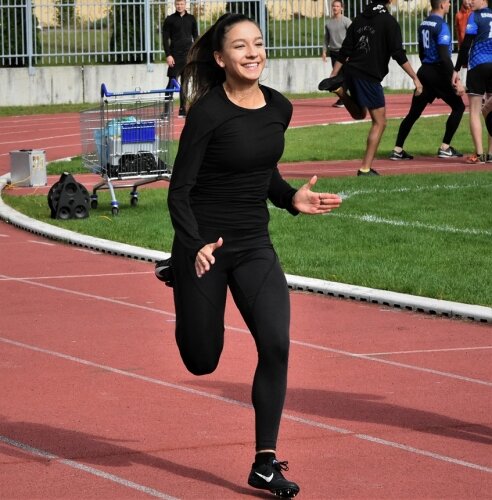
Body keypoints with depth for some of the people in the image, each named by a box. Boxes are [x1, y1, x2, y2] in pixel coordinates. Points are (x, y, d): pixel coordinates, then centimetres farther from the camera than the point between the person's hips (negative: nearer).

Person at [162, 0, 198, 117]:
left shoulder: (191, 19, 8)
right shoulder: (169, 20, 1)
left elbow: (195, 36, 11)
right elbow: (165, 39, -1)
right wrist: (168, 55, -9)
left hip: (188, 55, 2)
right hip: (175, 55, -2)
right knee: (172, 82, -6)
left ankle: (183, 110, 8)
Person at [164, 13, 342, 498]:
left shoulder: (279, 108, 1)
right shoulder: (207, 113, -16)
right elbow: (179, 192, -14)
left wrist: (293, 199, -2)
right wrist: (196, 246, -29)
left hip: (254, 246, 4)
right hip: (204, 247, -4)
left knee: (275, 345, -13)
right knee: (202, 361, 8)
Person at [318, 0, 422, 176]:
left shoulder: (359, 19, 12)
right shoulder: (389, 22, -7)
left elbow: (345, 51, 11)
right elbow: (399, 55, -12)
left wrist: (333, 75, 14)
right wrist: (415, 78, -9)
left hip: (351, 72, 7)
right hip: (370, 77, -7)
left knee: (359, 114, 28)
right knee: (379, 122, 2)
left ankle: (339, 88, 1)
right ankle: (365, 168, -4)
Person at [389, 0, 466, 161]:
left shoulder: (424, 24, 11)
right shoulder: (441, 26, -15)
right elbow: (444, 57, -20)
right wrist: (456, 81, -20)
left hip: (424, 71, 8)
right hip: (437, 73, -8)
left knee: (414, 112, 10)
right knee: (458, 106, 6)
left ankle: (397, 150, 7)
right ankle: (445, 148, 3)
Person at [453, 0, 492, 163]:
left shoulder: (475, 16, -6)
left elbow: (466, 44, -10)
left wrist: (457, 69, -6)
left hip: (478, 66, -5)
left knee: (474, 111, 0)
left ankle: (479, 154, -7)